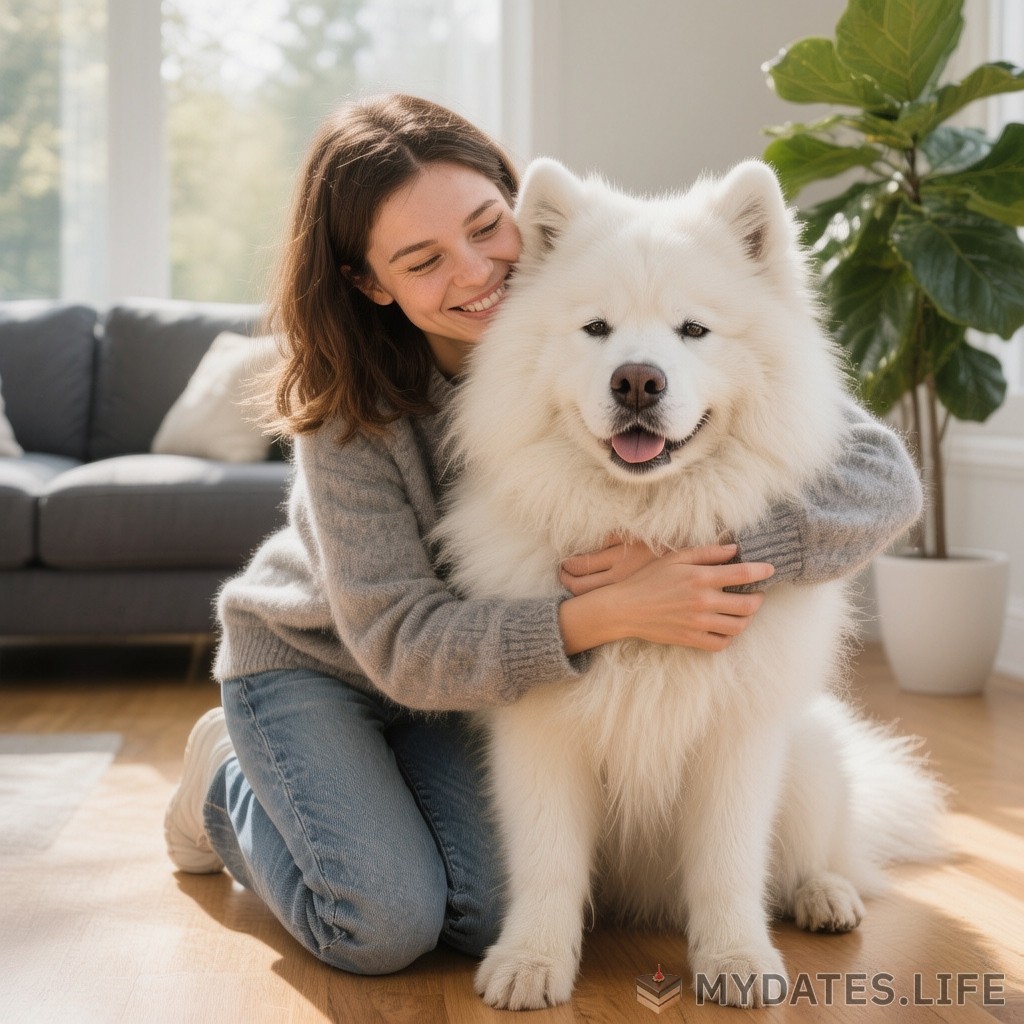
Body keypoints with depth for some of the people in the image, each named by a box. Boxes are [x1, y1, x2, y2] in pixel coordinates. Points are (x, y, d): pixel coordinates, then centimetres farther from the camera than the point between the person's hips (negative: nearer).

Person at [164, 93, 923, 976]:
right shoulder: (349, 405, -27)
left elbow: (886, 478, -30)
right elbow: (402, 643, -31)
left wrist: (701, 555, -46)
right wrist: (609, 613, -44)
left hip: (460, 674, 2)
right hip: (308, 660, -2)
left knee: (504, 917, -15)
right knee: (387, 927, -16)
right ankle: (228, 782, 13)